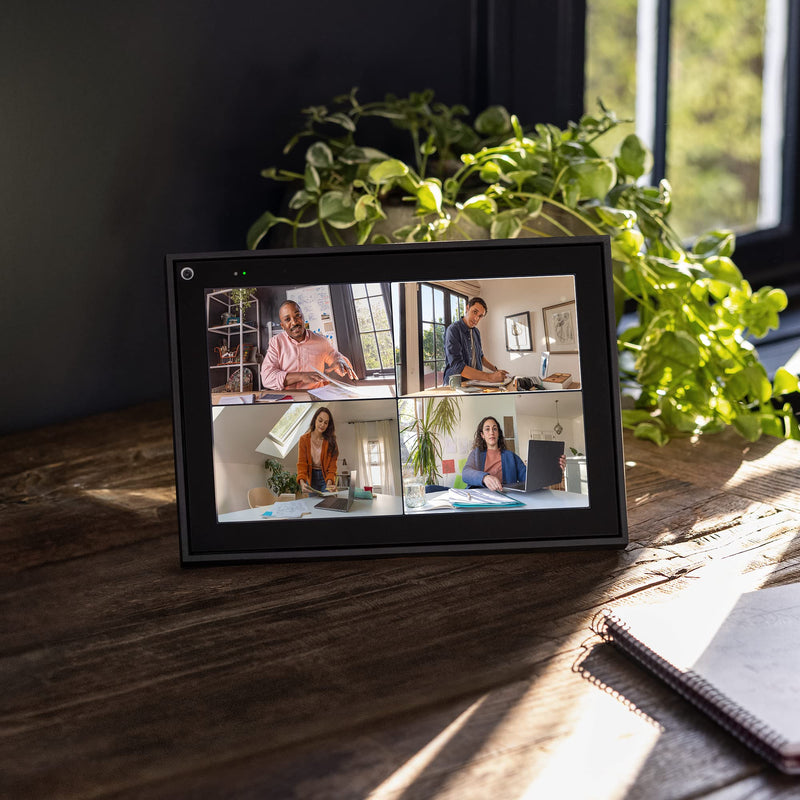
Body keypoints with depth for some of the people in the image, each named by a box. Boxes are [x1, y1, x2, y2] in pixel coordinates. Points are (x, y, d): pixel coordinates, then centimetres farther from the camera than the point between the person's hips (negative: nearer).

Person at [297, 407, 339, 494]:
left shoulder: (330, 441, -6)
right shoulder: (304, 440, -7)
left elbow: (332, 467, -10)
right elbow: (302, 464, -12)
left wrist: (329, 483, -29)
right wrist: (302, 482, -31)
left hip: (325, 476, 0)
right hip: (311, 477, 0)